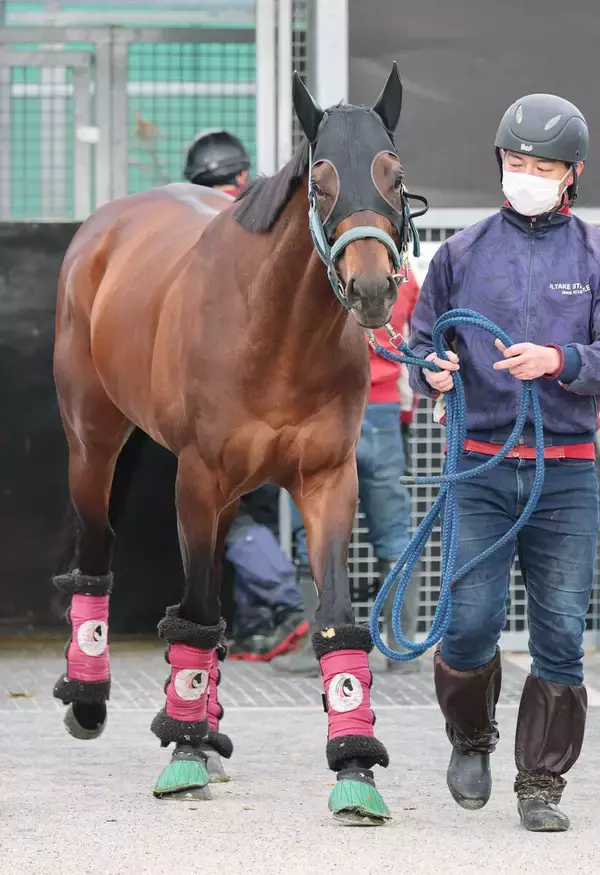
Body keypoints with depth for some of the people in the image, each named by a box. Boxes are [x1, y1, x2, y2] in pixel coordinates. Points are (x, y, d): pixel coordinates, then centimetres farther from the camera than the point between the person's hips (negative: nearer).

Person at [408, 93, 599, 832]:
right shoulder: (462, 252, 8)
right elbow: (421, 337, 14)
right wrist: (431, 370, -8)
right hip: (481, 467, 0)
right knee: (471, 622, -4)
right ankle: (470, 740, 25)